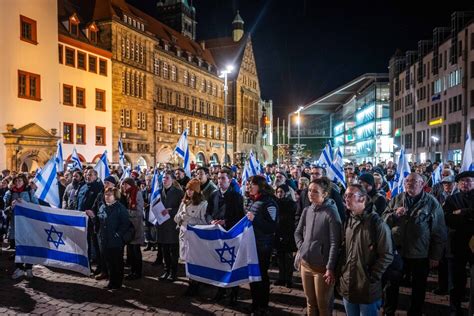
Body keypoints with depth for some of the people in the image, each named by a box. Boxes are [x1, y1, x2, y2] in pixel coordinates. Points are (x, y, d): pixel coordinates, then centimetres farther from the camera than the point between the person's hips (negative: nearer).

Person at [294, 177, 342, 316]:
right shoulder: (307, 210, 4)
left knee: (323, 305, 10)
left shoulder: (331, 212, -15)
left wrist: (330, 268, -18)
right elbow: (298, 232, 16)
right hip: (305, 263, 5)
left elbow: (335, 242, -16)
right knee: (310, 302, 19)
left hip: (322, 266, -5)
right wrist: (302, 247, 1)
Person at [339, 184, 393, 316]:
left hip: (368, 289, -6)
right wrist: (341, 274, 7)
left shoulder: (377, 223, -14)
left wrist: (371, 278, -14)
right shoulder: (348, 222, 5)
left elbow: (387, 255, -14)